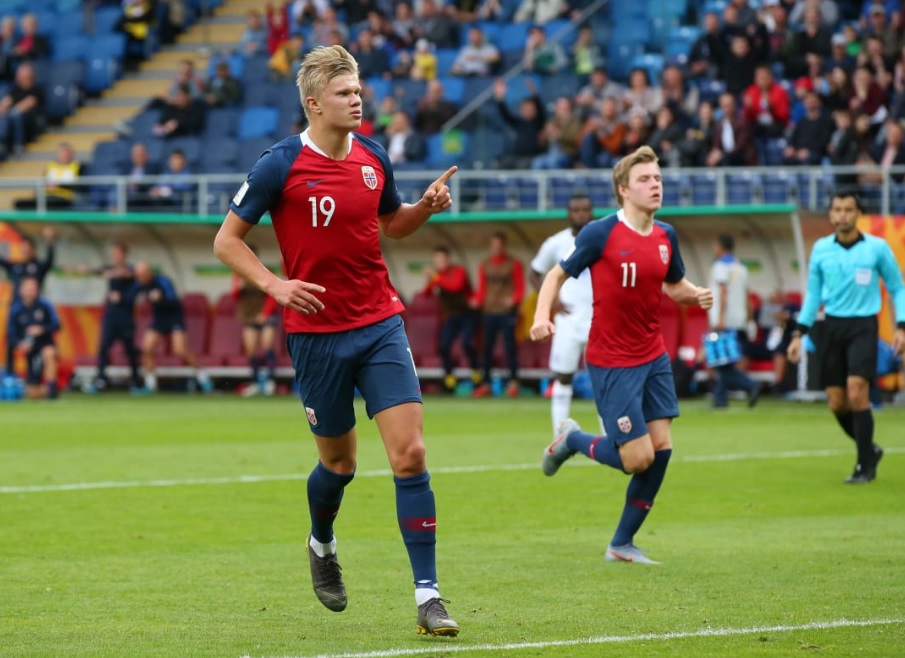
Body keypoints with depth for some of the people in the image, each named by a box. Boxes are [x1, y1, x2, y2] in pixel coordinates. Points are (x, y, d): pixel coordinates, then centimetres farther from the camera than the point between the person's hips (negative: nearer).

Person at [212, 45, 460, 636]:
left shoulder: (373, 157, 4)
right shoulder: (280, 166, -9)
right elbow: (227, 239, -2)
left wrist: (426, 206, 0)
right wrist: (274, 284, -17)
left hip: (381, 325, 3)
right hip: (317, 332, -3)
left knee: (410, 454, -10)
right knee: (339, 462, 11)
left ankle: (428, 594, -10)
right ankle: (322, 545, 45)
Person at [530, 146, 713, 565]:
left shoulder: (666, 236, 5)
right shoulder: (601, 233, -12)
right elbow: (558, 274, -3)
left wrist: (696, 295, -2)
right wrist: (542, 315, -20)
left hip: (653, 357, 6)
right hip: (612, 363, -6)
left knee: (661, 448, 0)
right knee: (638, 458, -10)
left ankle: (622, 544, 15)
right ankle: (571, 441, 21)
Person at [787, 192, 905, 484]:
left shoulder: (877, 248, -3)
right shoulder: (821, 249, 5)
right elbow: (813, 294, 14)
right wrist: (799, 334, 8)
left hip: (863, 326, -4)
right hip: (832, 326, 4)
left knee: (856, 393, -18)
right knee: (836, 403, 1)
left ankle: (865, 466, -6)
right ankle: (870, 450, 26)